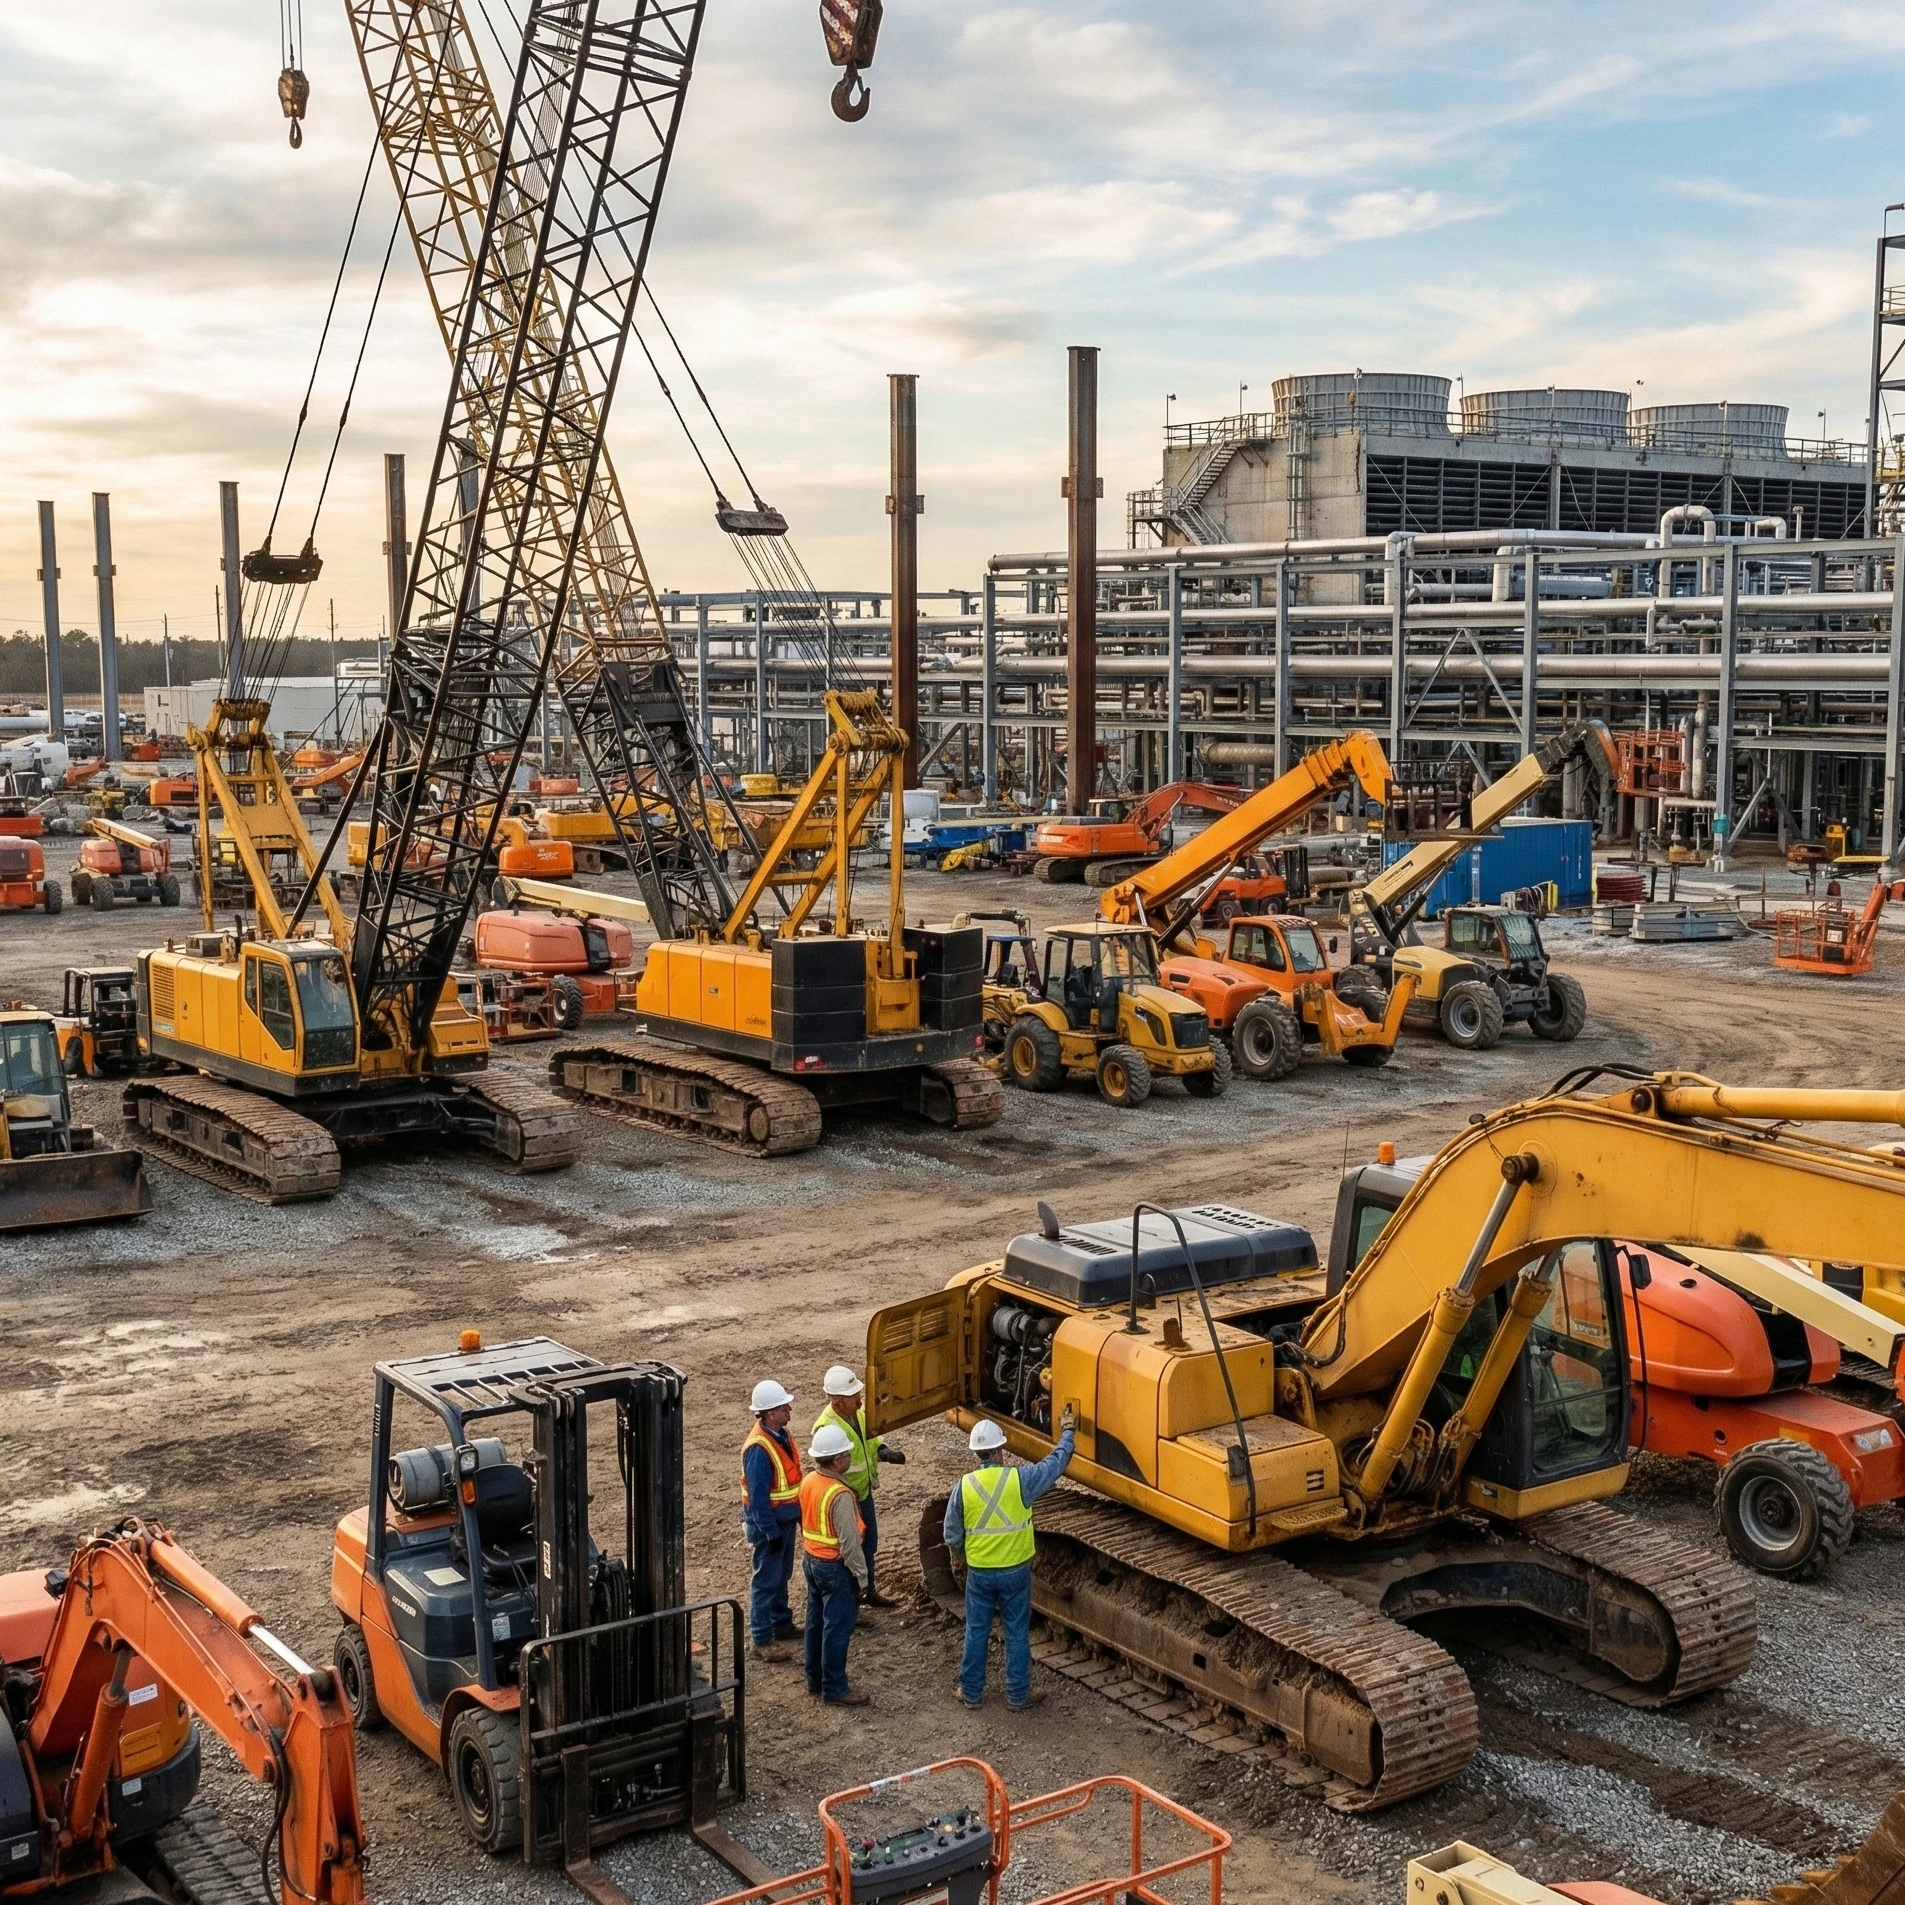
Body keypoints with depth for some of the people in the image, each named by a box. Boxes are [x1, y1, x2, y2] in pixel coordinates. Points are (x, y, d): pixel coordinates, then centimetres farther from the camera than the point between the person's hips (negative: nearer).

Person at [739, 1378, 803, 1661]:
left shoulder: (781, 1436, 2)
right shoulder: (758, 1448, -28)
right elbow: (758, 1497, -25)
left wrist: (800, 1515, 17)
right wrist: (771, 1532, -22)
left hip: (787, 1519, 9)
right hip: (769, 1524, -9)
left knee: (782, 1577, 22)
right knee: (766, 1581, 1)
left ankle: (781, 1624, 37)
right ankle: (761, 1641, 10)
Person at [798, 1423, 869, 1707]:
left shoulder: (808, 1481, -1)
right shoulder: (840, 1495, -27)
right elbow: (849, 1542, -23)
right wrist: (861, 1577, -14)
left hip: (811, 1559, 9)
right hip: (835, 1567, -9)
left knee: (816, 1622, 19)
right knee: (838, 1627, 4)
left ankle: (815, 1681, 30)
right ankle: (835, 1689, 13)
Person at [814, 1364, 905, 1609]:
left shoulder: (858, 1411, -6)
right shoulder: (826, 1428, -30)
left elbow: (869, 1437, 11)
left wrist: (883, 1451, -9)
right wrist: (849, 1495, -31)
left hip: (864, 1491, 8)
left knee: (869, 1543, 22)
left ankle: (869, 1591, 41)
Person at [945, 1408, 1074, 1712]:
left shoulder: (964, 1486, -12)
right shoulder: (1019, 1480, -16)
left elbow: (952, 1538, -3)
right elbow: (1057, 1462, 0)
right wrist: (1066, 1432, 16)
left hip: (979, 1572, 1)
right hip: (1015, 1571, -1)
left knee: (976, 1632, 15)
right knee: (1017, 1633, 12)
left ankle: (971, 1693, 25)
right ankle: (1018, 1696, 20)